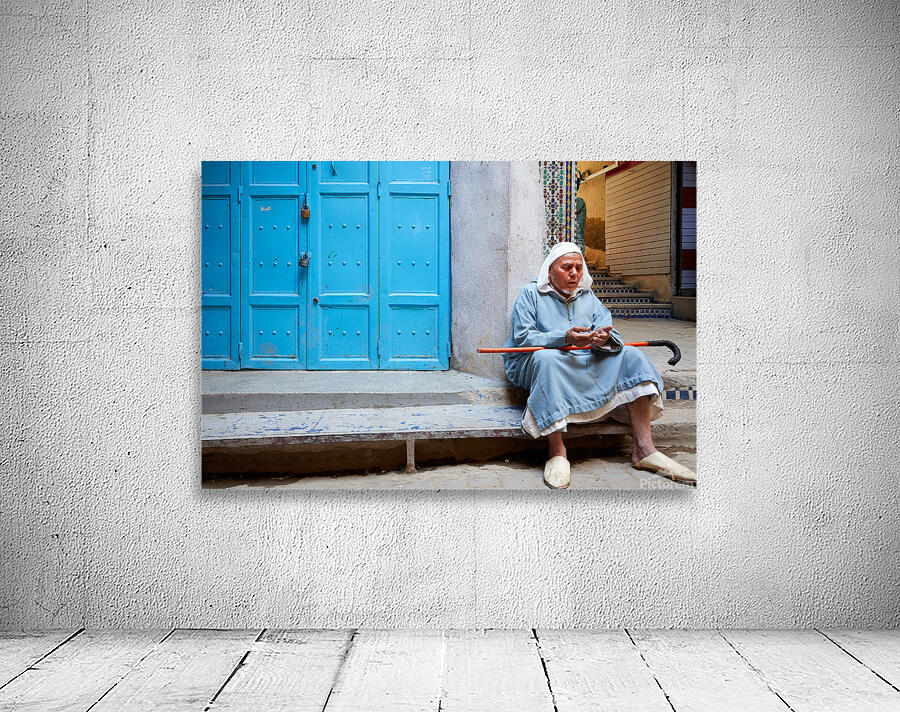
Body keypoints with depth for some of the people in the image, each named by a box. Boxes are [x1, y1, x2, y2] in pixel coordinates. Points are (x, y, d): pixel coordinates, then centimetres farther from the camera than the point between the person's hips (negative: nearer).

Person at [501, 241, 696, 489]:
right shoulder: (530, 294, 3)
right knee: (546, 358, -39)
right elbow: (523, 337, -11)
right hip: (532, 364, -5)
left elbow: (607, 327, 5)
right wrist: (564, 338, -27)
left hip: (585, 364, 6)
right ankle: (557, 452, -36)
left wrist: (605, 339, -23)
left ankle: (644, 450, -19)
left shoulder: (587, 296, 18)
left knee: (631, 356, -12)